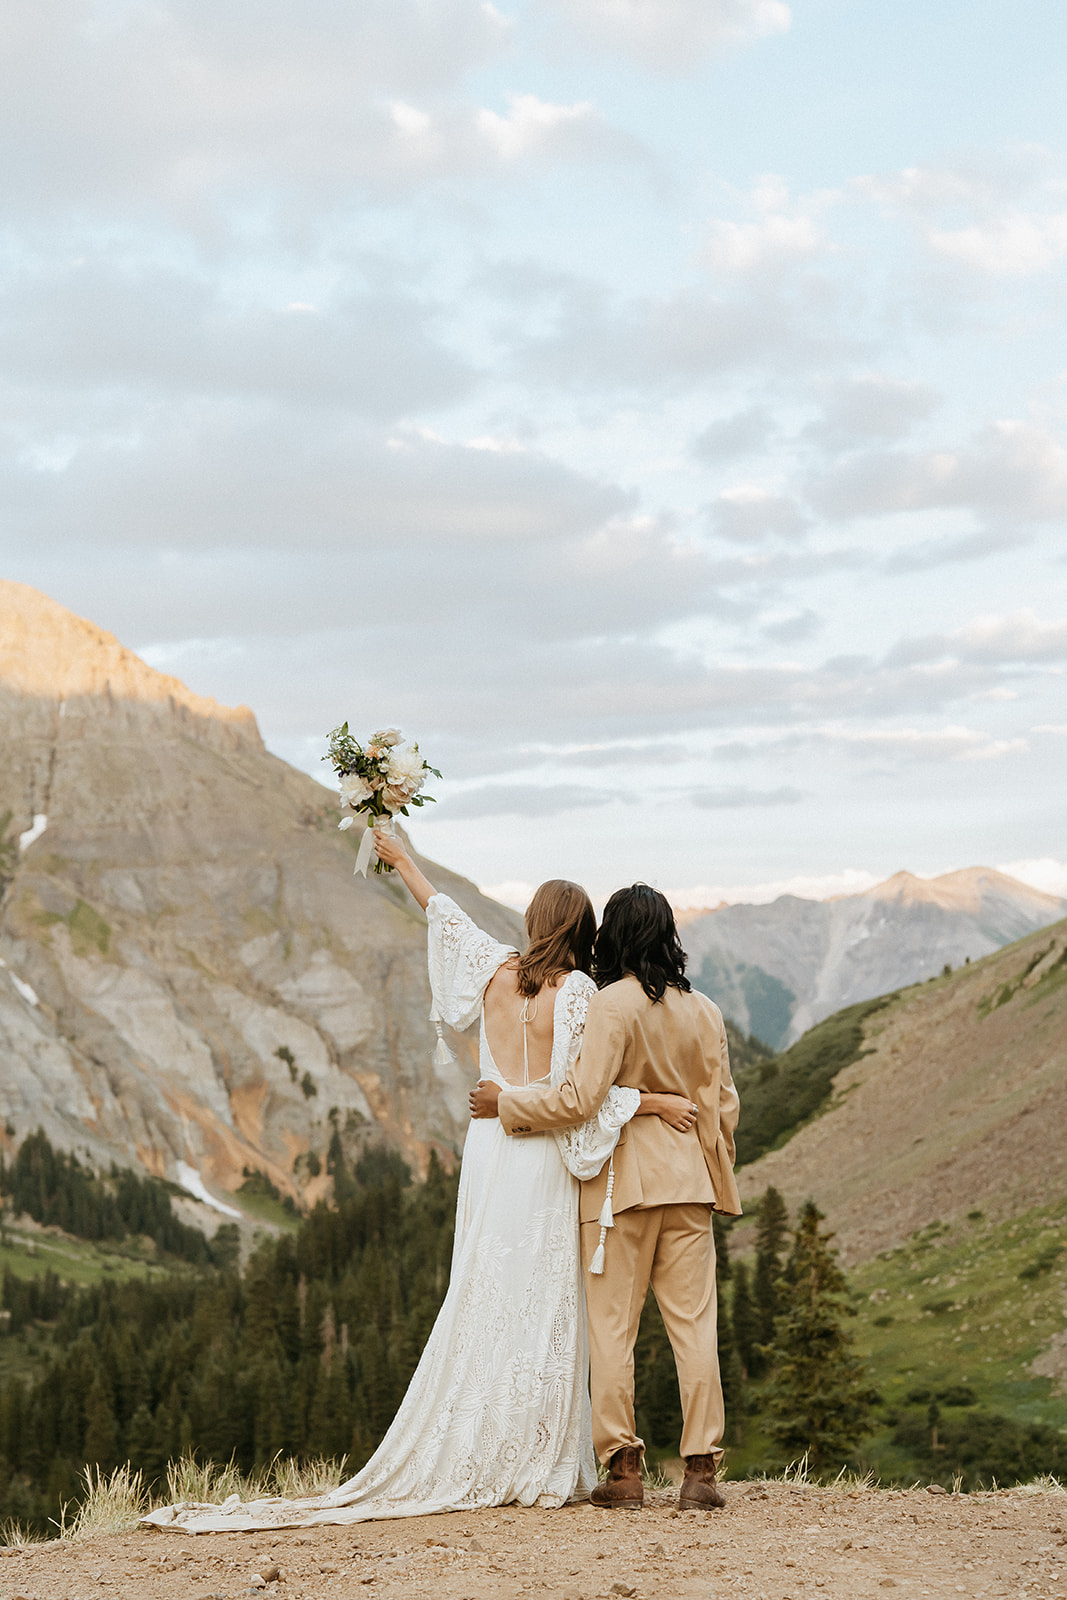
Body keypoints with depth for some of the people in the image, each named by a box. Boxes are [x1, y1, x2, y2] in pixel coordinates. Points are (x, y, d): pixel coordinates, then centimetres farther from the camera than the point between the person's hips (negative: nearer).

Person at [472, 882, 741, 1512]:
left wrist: (507, 1103, -5)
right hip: (688, 1181, 4)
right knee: (693, 1323, 4)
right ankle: (702, 1469, 2)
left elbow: (581, 1100, -17)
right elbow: (723, 1106, 9)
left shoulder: (613, 1005, -11)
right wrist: (718, 1177, 22)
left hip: (621, 1181, -4)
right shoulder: (705, 1011, 6)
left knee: (613, 1325, 4)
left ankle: (624, 1468, 4)